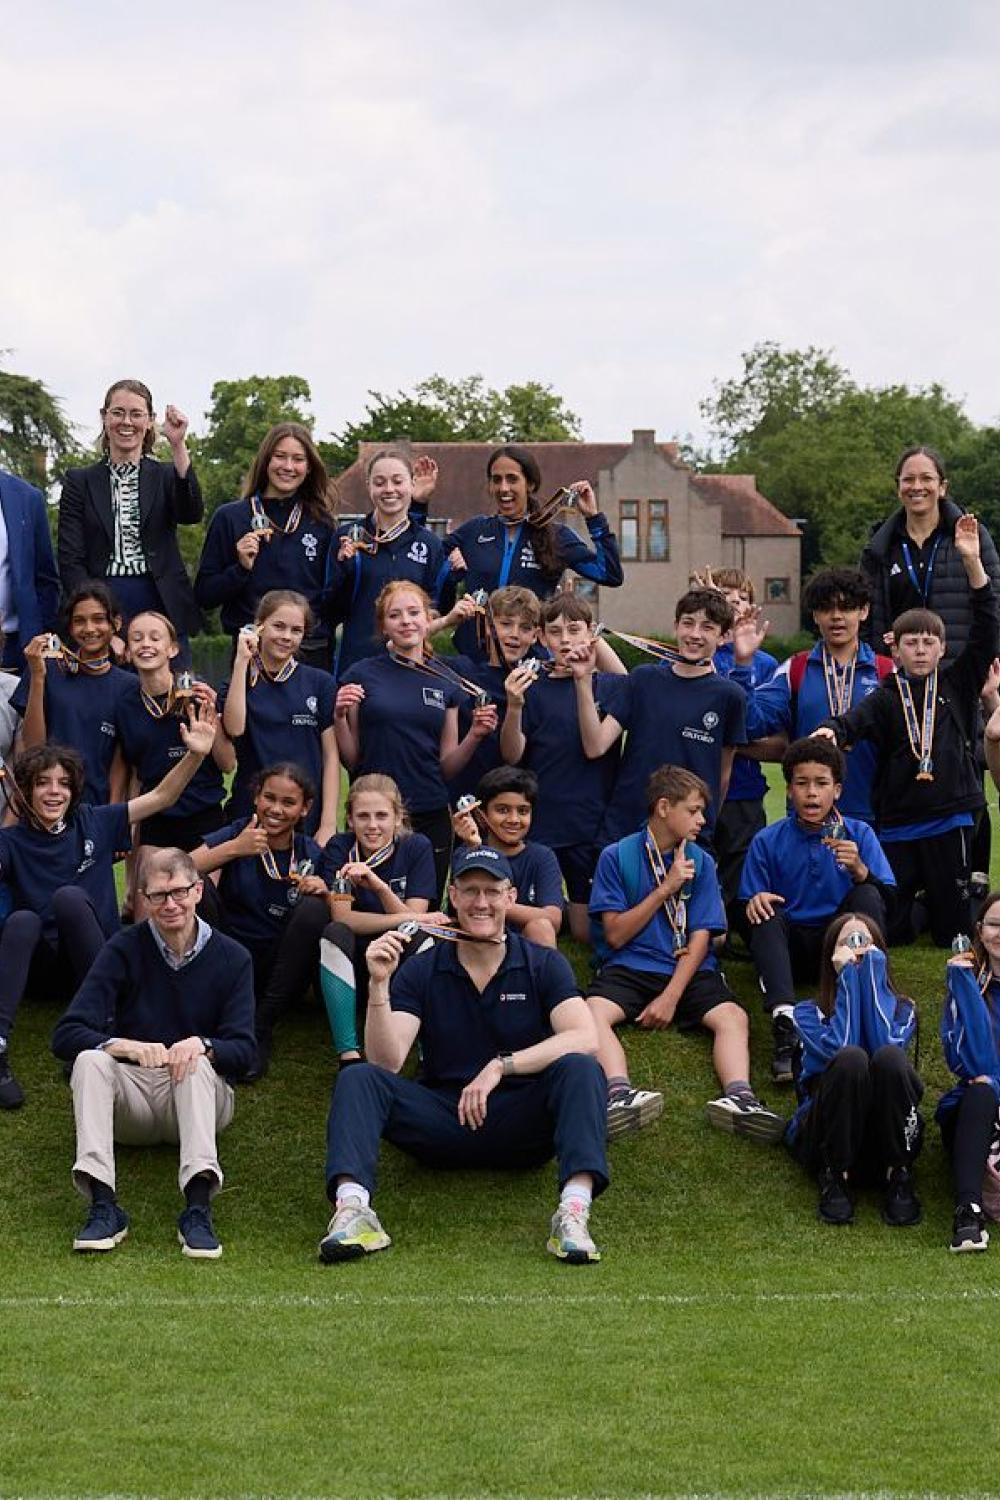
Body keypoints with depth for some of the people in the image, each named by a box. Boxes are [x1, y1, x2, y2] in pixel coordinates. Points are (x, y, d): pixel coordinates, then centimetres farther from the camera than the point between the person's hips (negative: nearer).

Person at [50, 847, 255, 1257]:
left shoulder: (231, 958, 1)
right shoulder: (124, 950, -1)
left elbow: (243, 1050, -7)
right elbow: (65, 1037, -11)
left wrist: (202, 1046, -31)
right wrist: (128, 1047, -31)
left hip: (198, 1099, 0)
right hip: (131, 1099, 1)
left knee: (197, 1065, -32)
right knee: (91, 1060, -29)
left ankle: (198, 1208, -47)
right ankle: (103, 1206, -41)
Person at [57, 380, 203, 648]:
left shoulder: (166, 476, 11)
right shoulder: (79, 482, 9)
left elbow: (192, 515, -11)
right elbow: (70, 561, 3)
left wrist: (178, 445, -18)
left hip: (162, 608, 0)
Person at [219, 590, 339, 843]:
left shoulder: (320, 682, 4)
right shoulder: (240, 682, 7)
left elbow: (331, 756, 2)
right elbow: (234, 728, -14)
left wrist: (328, 824, -5)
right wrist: (242, 661, -12)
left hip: (309, 820, 0)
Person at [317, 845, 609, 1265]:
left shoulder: (543, 965, 1)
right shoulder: (421, 970, 3)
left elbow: (584, 1039, -16)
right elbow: (386, 1062, -8)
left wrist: (502, 1066, -25)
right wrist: (379, 984, -22)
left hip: (522, 1125, -1)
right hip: (443, 1118, 1)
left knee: (580, 1069, -28)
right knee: (358, 1078, -20)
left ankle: (574, 1210, -43)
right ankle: (352, 1208, -42)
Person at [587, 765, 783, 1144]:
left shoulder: (701, 862, 10)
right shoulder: (617, 856, 3)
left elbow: (699, 938, 2)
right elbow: (615, 935, -2)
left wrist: (671, 996, -12)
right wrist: (665, 890, -9)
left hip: (688, 970, 2)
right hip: (628, 968, -2)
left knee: (733, 1017, -27)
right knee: (593, 1012, -33)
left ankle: (739, 1097, -50)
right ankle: (621, 1093, -56)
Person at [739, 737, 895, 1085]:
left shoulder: (859, 834, 0)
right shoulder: (767, 841, 0)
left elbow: (887, 902, -8)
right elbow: (747, 910, 0)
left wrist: (859, 870, -28)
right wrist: (753, 906, -24)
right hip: (789, 949, 0)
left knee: (868, 896, -25)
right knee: (766, 912, -30)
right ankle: (785, 1025, -51)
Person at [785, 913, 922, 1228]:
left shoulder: (901, 1009, 17)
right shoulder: (808, 1012, 13)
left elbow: (887, 1043, -9)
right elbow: (837, 1049, -11)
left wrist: (873, 971, -3)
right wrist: (848, 978, -4)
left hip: (890, 1141, 1)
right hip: (826, 1140, -1)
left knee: (889, 1058, -29)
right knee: (851, 1059, -30)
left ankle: (899, 1178, -20)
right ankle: (834, 1178, -20)